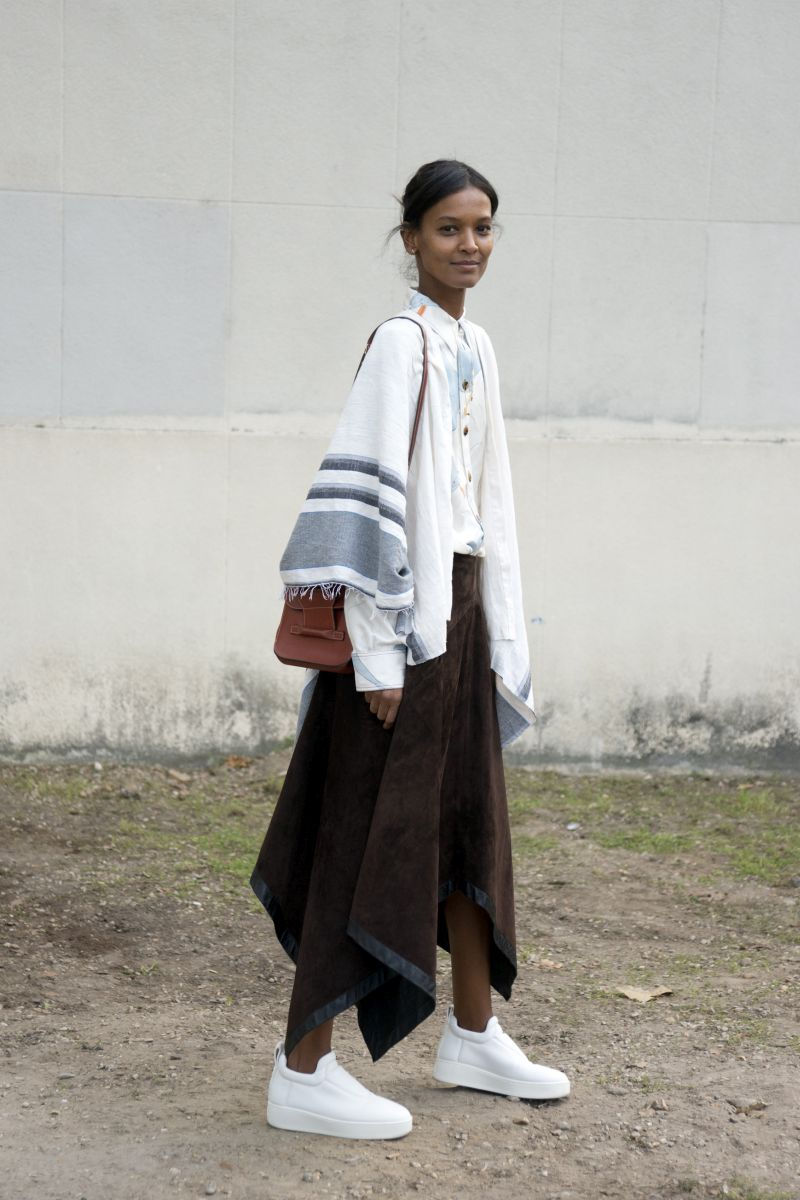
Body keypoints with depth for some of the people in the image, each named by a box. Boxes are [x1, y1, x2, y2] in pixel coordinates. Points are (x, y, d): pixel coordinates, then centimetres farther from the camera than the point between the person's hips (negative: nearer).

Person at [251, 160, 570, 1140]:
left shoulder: (475, 350, 13)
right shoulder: (402, 343, -12)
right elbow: (363, 497, -18)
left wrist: (501, 635, 15)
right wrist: (378, 651, -21)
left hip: (463, 609, 9)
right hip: (406, 615, -9)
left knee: (470, 818, 15)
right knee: (368, 829, -5)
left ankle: (473, 1036, 30)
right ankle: (303, 1072, 4)